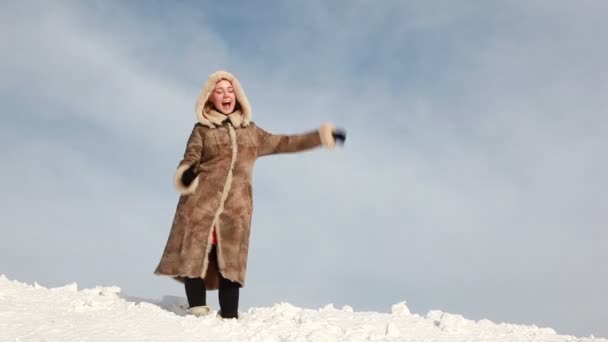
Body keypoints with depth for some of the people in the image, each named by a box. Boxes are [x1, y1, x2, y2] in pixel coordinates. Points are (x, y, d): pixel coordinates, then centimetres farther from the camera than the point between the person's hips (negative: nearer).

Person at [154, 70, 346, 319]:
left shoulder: (250, 131, 19)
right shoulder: (202, 129, 9)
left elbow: (284, 143, 23)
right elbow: (190, 159, 0)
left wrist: (323, 135, 21)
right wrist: (185, 175, -25)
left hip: (236, 207, 2)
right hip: (201, 201, -2)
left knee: (230, 260, 1)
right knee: (195, 254, -8)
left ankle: (230, 316, 6)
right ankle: (197, 312, -3)